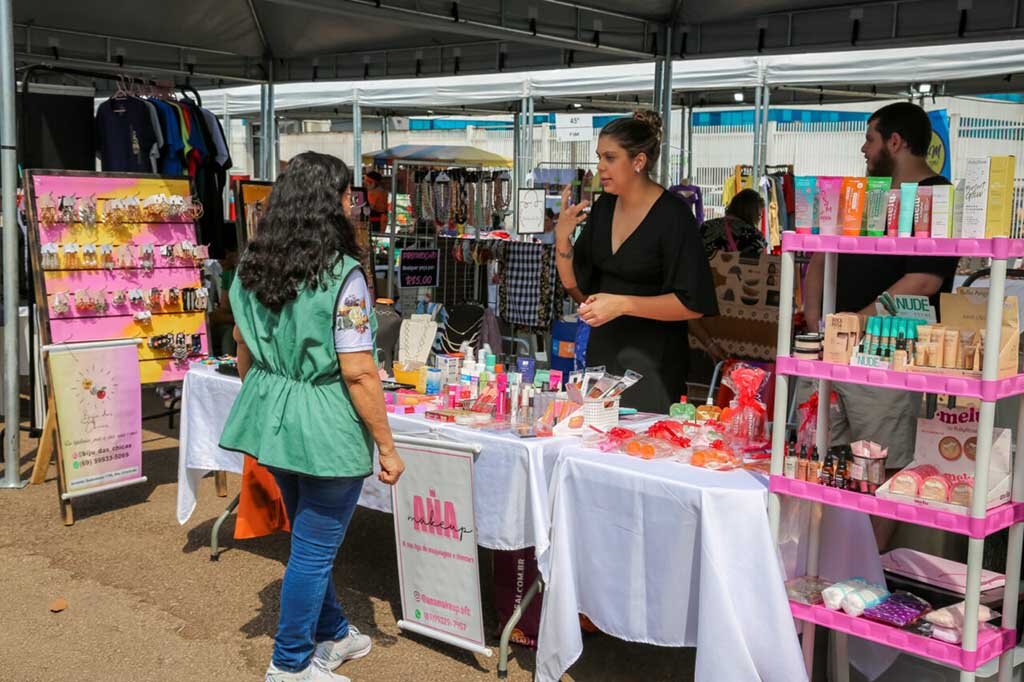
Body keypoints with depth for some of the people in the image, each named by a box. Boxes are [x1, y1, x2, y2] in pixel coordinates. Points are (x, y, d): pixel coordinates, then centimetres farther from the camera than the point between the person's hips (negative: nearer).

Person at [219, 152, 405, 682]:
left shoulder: (252, 268, 3)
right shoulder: (341, 276, -19)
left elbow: (244, 352, 11)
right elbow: (358, 373, -20)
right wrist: (387, 447, -11)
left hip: (271, 424, 7)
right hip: (324, 430, -7)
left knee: (312, 538, 23)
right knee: (314, 550, 9)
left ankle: (331, 634, 40)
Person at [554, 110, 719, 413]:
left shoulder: (672, 215, -13)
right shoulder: (602, 208, 6)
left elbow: (692, 305, -16)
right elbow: (579, 290, 10)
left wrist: (622, 304, -21)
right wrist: (562, 237, -5)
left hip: (652, 363, -5)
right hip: (602, 351, 6)